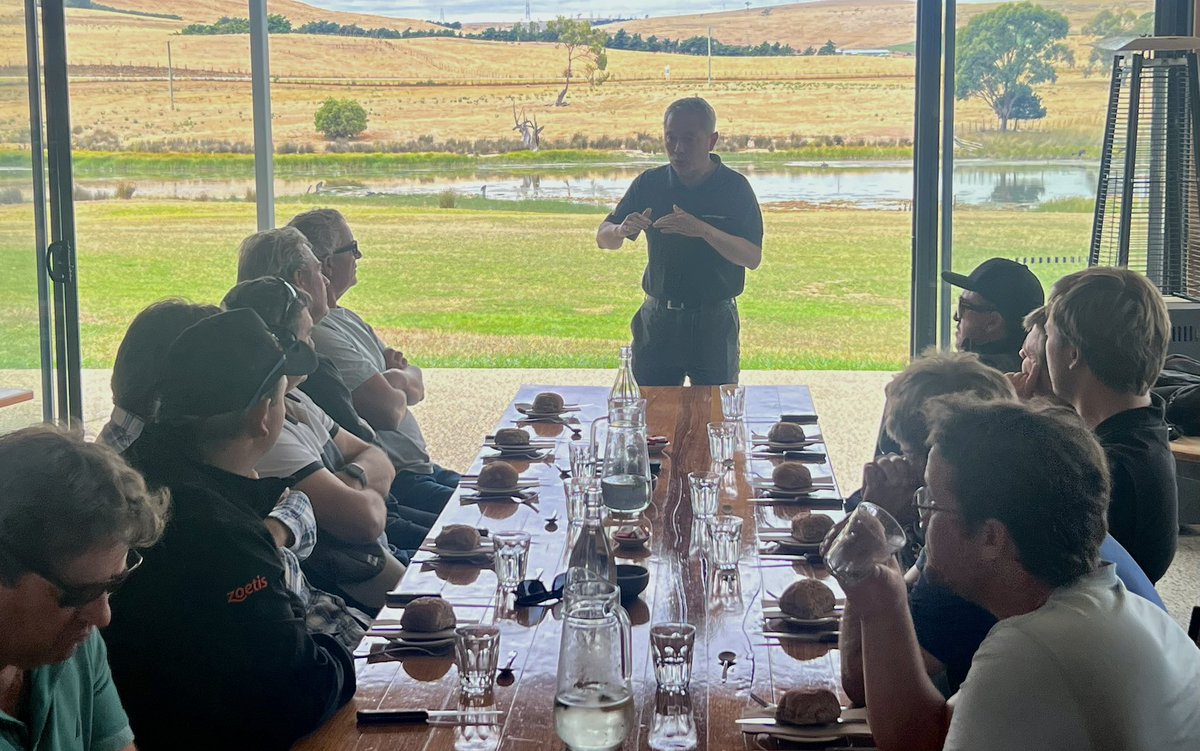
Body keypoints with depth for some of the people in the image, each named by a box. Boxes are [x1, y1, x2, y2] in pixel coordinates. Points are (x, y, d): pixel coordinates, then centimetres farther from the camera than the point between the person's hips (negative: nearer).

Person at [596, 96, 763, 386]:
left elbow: (753, 257, -13)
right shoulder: (649, 183, 2)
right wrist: (622, 230, -19)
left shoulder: (734, 187, -5)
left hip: (714, 322, -2)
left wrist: (703, 230, -28)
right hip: (658, 317, 2)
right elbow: (603, 238, 5)